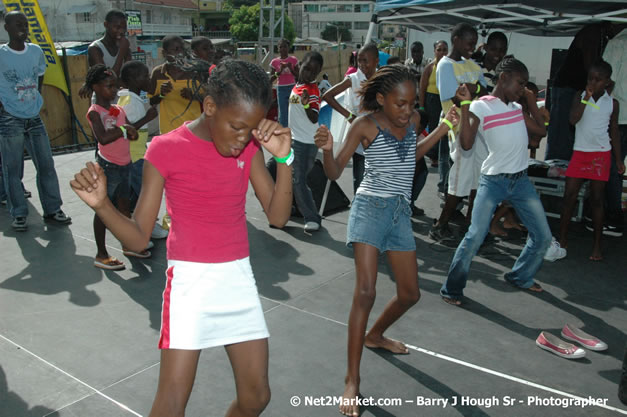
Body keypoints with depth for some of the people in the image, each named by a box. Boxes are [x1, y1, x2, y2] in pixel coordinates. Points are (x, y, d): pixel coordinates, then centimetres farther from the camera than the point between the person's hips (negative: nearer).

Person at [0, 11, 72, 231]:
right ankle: (19, 215, 12)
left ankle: (52, 209, 17)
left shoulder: (36, 51, 5)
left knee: (46, 165, 6)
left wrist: (36, 100, 12)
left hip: (35, 118, 4)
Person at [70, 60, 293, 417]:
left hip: (239, 279, 4)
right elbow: (138, 238, -8)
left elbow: (278, 216, -2)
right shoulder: (166, 150, -10)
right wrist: (101, 204, -26)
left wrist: (284, 159, -15)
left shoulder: (249, 146, 2)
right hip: (190, 280, -4)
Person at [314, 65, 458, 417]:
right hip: (371, 206, -6)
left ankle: (374, 335, 41)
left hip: (401, 211, 6)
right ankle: (352, 381, -8)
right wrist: (327, 149, -30)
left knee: (410, 294, 12)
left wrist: (442, 129, 14)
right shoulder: (366, 125, -10)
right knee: (365, 291, -17)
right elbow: (335, 172, -9)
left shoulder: (413, 119, 6)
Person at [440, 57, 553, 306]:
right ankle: (452, 288, 4)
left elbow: (540, 127, 17)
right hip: (493, 181, -6)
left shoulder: (516, 106, 12)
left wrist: (530, 98, 15)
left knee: (543, 237, 11)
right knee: (475, 237, -12)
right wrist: (465, 105, -22)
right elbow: (466, 143, -19)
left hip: (521, 180, 7)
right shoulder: (480, 107, -8)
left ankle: (521, 277, 34)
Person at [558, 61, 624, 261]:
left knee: (596, 200, 2)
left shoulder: (612, 103, 4)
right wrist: (587, 97, -16)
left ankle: (597, 245, 10)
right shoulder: (580, 96, 3)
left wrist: (618, 160, 7)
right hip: (579, 152, 1)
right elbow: (573, 120, -12)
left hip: (601, 154, 0)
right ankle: (562, 240, 8)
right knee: (569, 196, -2)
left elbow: (614, 132, 9)